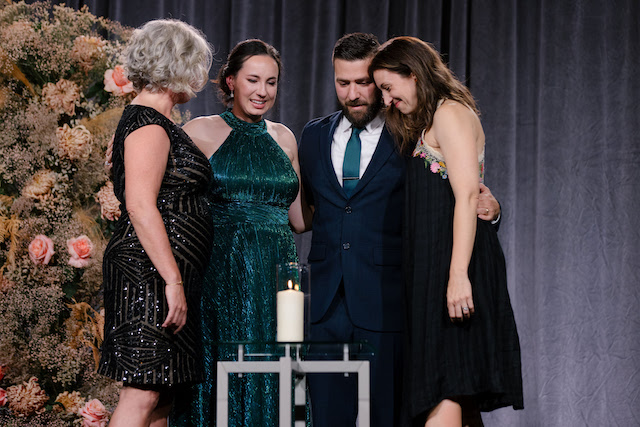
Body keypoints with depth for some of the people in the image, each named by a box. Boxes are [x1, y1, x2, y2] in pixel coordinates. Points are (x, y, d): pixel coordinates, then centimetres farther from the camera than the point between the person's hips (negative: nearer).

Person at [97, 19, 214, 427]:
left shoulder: (157, 123, 20)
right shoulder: (148, 126, -12)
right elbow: (141, 207, -21)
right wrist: (173, 279, -23)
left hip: (163, 276, 10)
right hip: (150, 273, -10)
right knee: (142, 393, -13)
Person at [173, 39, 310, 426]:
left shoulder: (284, 138, 14)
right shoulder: (200, 133, 1)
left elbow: (300, 217, 17)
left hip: (276, 278, 4)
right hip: (220, 276, -4)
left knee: (272, 384, 2)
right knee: (221, 378, -3)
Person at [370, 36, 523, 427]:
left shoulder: (450, 113, -7)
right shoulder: (426, 123, 23)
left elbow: (467, 196, -17)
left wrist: (458, 275, -24)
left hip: (454, 262, -10)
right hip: (431, 266, 10)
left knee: (443, 393, -16)